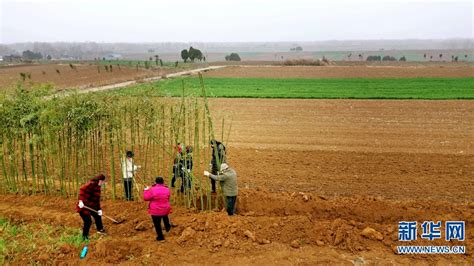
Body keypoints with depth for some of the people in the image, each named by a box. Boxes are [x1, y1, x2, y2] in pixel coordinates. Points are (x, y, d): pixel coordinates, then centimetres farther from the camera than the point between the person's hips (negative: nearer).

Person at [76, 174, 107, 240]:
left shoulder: (97, 187, 10)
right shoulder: (91, 184, -19)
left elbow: (97, 199, 14)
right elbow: (82, 190, -31)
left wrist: (99, 209, 10)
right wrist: (80, 201, -37)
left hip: (91, 206, 10)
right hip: (83, 206, -10)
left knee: (98, 215, 21)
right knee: (88, 221, -12)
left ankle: (100, 229, 44)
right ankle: (84, 236, 8)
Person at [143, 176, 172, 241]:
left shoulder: (152, 190, -18)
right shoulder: (167, 190, -4)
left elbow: (146, 198, -9)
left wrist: (146, 191, 5)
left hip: (155, 211, -4)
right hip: (165, 210, 4)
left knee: (157, 224, 11)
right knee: (165, 217, 39)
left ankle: (160, 237, 20)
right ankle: (167, 226, 34)